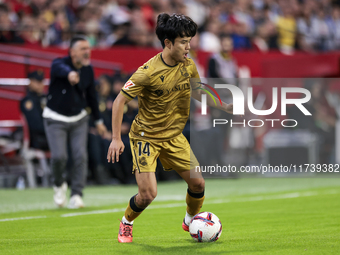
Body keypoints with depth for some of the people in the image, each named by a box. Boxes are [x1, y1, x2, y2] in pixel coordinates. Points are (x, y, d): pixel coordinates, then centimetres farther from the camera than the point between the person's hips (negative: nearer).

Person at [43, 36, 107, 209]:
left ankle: (76, 195, -3)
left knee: (80, 156, -9)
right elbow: (60, 69, -46)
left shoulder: (88, 70, -2)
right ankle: (59, 185, 15)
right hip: (56, 119, -4)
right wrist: (69, 74, -71)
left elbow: (91, 95, 11)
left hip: (79, 119, 4)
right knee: (59, 156, -14)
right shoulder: (59, 63, -19)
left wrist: (98, 120, 15)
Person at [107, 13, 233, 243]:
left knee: (198, 183, 1)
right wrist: (116, 138, -23)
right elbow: (120, 100, -18)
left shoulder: (188, 66, -5)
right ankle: (126, 223, 17)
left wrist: (225, 107, 4)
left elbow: (197, 92, 15)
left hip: (174, 136, 6)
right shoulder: (148, 72, -24)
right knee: (148, 194, -14)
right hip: (146, 136, -6)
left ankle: (191, 221, 30)